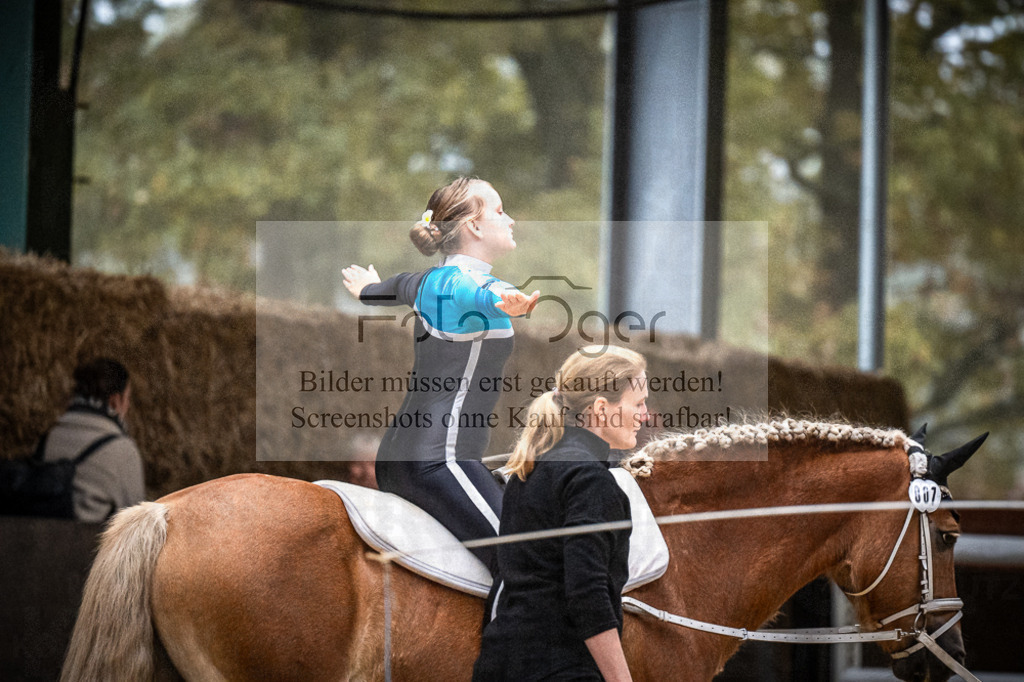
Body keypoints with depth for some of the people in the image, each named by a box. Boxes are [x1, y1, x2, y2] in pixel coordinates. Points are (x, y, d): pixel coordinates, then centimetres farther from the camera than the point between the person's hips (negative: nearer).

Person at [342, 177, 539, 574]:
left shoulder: (430, 282, 14)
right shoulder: (468, 285, -14)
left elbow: (401, 287, 38)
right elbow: (486, 295, -39)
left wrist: (367, 289, 62)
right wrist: (508, 303, -64)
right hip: (439, 460, -10)